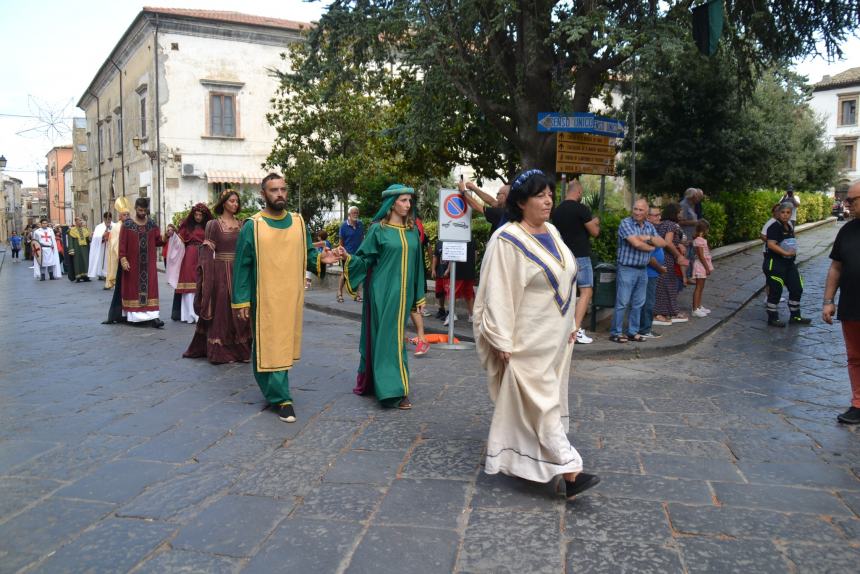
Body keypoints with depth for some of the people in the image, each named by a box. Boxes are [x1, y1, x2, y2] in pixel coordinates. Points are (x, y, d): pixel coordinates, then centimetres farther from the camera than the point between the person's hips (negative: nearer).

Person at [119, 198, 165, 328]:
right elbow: (122, 243, -6)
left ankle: (152, 316, -8)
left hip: (148, 263, 2)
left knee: (150, 288, -4)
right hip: (132, 263, -2)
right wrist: (123, 259, -13)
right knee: (133, 287, 6)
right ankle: (132, 315, 18)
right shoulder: (127, 224, -3)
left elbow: (157, 241, 7)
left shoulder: (152, 224, 5)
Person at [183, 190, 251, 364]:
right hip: (221, 272, -4)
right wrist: (207, 276, -15)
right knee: (221, 311, 0)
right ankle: (220, 351, 7)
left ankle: (240, 348, 14)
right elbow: (207, 252, -7)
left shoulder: (240, 225, 11)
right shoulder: (214, 224, -3)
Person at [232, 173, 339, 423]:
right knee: (269, 347, -2)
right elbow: (242, 265, -4)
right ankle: (280, 398, 6)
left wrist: (320, 259, -10)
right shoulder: (253, 225, -5)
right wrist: (240, 301, -8)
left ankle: (275, 391, 31)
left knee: (286, 344, 12)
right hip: (264, 299, -4)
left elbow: (306, 255, 13)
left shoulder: (298, 222, 6)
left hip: (292, 297, 4)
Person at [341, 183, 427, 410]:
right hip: (383, 292, -5)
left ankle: (372, 382, 23)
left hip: (403, 292, 6)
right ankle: (393, 390, -3)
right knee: (387, 338, -6)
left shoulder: (412, 231, 9)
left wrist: (419, 296, 12)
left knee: (396, 337, 10)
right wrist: (349, 257, -25)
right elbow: (365, 260, -4)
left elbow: (417, 265, 12)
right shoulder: (378, 229, -5)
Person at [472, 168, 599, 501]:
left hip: (555, 337, 8)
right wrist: (502, 342, -18)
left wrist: (570, 324, 16)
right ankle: (569, 473, -2)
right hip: (527, 342, -8)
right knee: (540, 402, -4)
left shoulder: (551, 232, 8)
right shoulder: (508, 241, -16)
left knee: (539, 400, 16)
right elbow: (499, 294, -17)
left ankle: (514, 458, 32)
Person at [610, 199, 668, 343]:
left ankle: (633, 332, 20)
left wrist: (648, 238, -11)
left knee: (638, 304, 11)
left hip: (643, 270, 7)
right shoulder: (626, 223, -9)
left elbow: (663, 243, 6)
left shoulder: (649, 227, 12)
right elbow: (636, 243, -20)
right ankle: (616, 333, 4)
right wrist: (651, 247, -2)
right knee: (622, 303, -4)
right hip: (627, 269, -7)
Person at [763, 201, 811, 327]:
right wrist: (785, 253, -24)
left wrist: (793, 251, 13)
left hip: (789, 263, 9)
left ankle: (795, 316, 23)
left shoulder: (789, 227, 12)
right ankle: (772, 318, 9)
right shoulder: (775, 227, -14)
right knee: (775, 291, -3)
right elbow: (771, 244, -25)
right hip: (775, 264, -9)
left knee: (797, 289, 11)